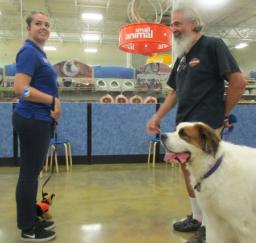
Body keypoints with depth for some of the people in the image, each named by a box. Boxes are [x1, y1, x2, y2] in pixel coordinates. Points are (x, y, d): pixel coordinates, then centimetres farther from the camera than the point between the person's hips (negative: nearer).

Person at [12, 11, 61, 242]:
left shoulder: (40, 53, 16)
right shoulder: (29, 51, -12)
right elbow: (21, 88, -23)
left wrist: (52, 107, 3)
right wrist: (54, 101, -17)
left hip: (40, 119, 10)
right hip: (32, 120, -10)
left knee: (33, 171, 16)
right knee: (29, 173, -1)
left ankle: (33, 219, 30)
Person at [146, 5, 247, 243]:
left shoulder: (213, 45, -6)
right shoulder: (182, 57, 17)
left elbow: (239, 81, -10)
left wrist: (221, 115, -5)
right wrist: (157, 116, 11)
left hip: (206, 124, -8)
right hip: (185, 124, 8)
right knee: (188, 170, 13)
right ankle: (197, 217, 30)